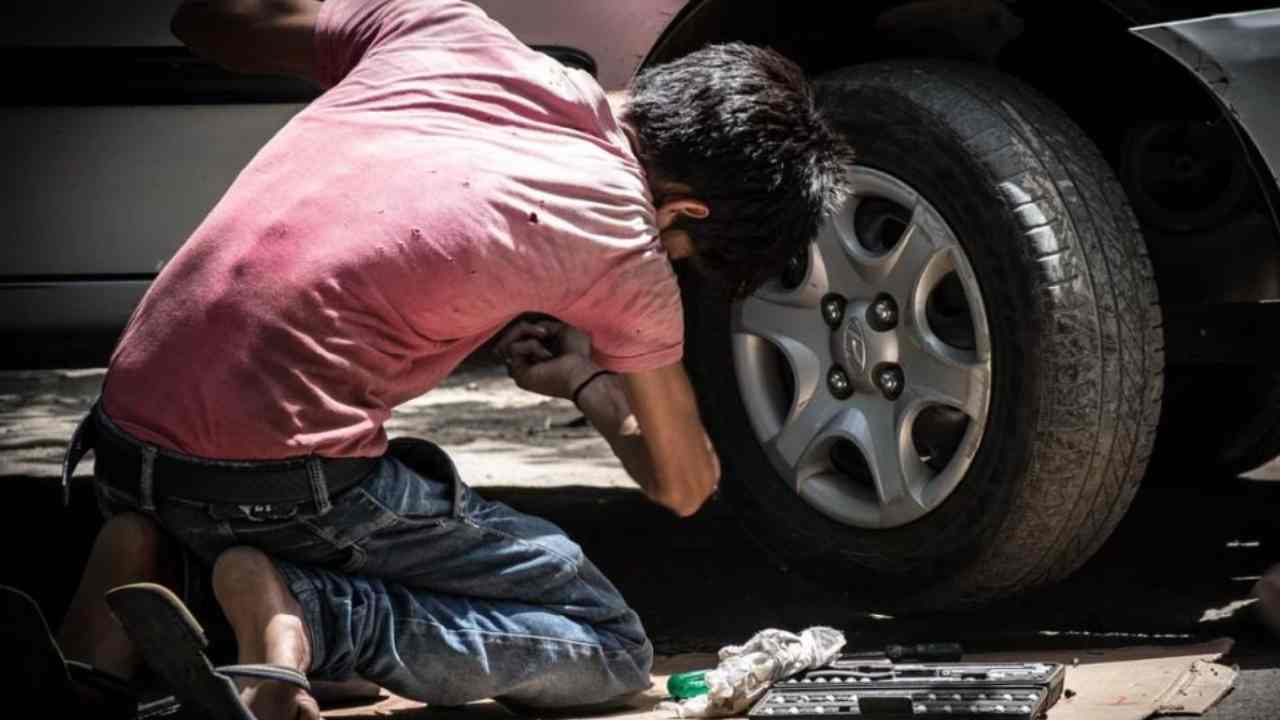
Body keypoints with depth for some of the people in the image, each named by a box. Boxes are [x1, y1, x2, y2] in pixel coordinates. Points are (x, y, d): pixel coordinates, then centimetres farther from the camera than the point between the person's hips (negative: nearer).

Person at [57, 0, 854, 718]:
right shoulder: (623, 247, -3)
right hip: (278, 477, -6)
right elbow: (685, 484, 13)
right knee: (609, 645, 6)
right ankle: (302, 616, -14)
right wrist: (589, 380, 33)